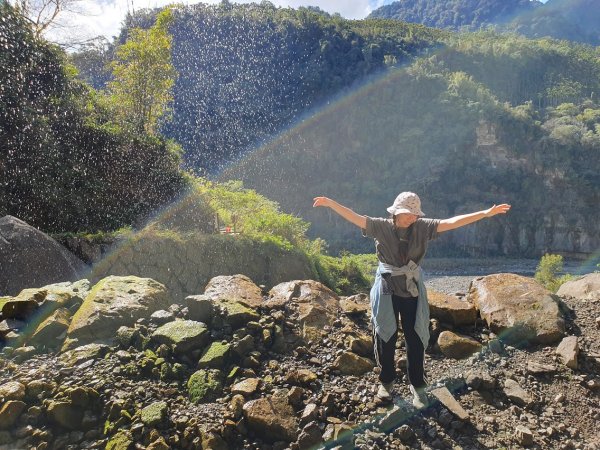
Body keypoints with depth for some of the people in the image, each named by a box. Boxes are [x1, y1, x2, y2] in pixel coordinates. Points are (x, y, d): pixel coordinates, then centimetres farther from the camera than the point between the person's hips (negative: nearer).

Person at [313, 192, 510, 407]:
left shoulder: (422, 227, -4)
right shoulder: (381, 227, -7)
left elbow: (451, 222, -9)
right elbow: (355, 218, -15)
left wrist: (486, 213, -16)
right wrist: (331, 203, -27)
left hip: (413, 291, 1)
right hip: (387, 290, -1)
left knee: (415, 339, 6)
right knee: (385, 337, 10)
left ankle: (417, 385, 23)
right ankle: (386, 381, 29)